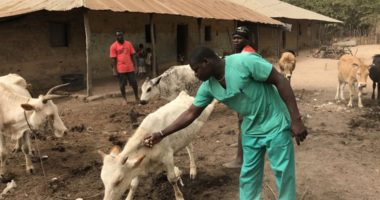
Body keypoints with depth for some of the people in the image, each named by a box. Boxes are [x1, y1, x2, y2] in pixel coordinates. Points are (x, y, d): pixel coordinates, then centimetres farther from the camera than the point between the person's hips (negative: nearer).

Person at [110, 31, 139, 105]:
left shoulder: (128, 44, 7)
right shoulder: (113, 46, -3)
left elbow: (133, 55, 10)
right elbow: (113, 59, -4)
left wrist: (135, 65, 4)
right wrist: (115, 69, -8)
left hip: (130, 68, 2)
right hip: (120, 69, -2)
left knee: (134, 83, 6)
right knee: (122, 85, 5)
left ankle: (137, 97, 21)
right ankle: (124, 99, 18)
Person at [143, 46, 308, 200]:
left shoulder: (244, 62, -25)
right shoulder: (208, 86, -5)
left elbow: (280, 81, -22)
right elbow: (190, 114, 3)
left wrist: (296, 120, -24)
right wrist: (161, 134, 1)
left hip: (275, 125, -6)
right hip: (251, 129, 6)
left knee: (283, 172, 4)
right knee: (248, 174, 13)